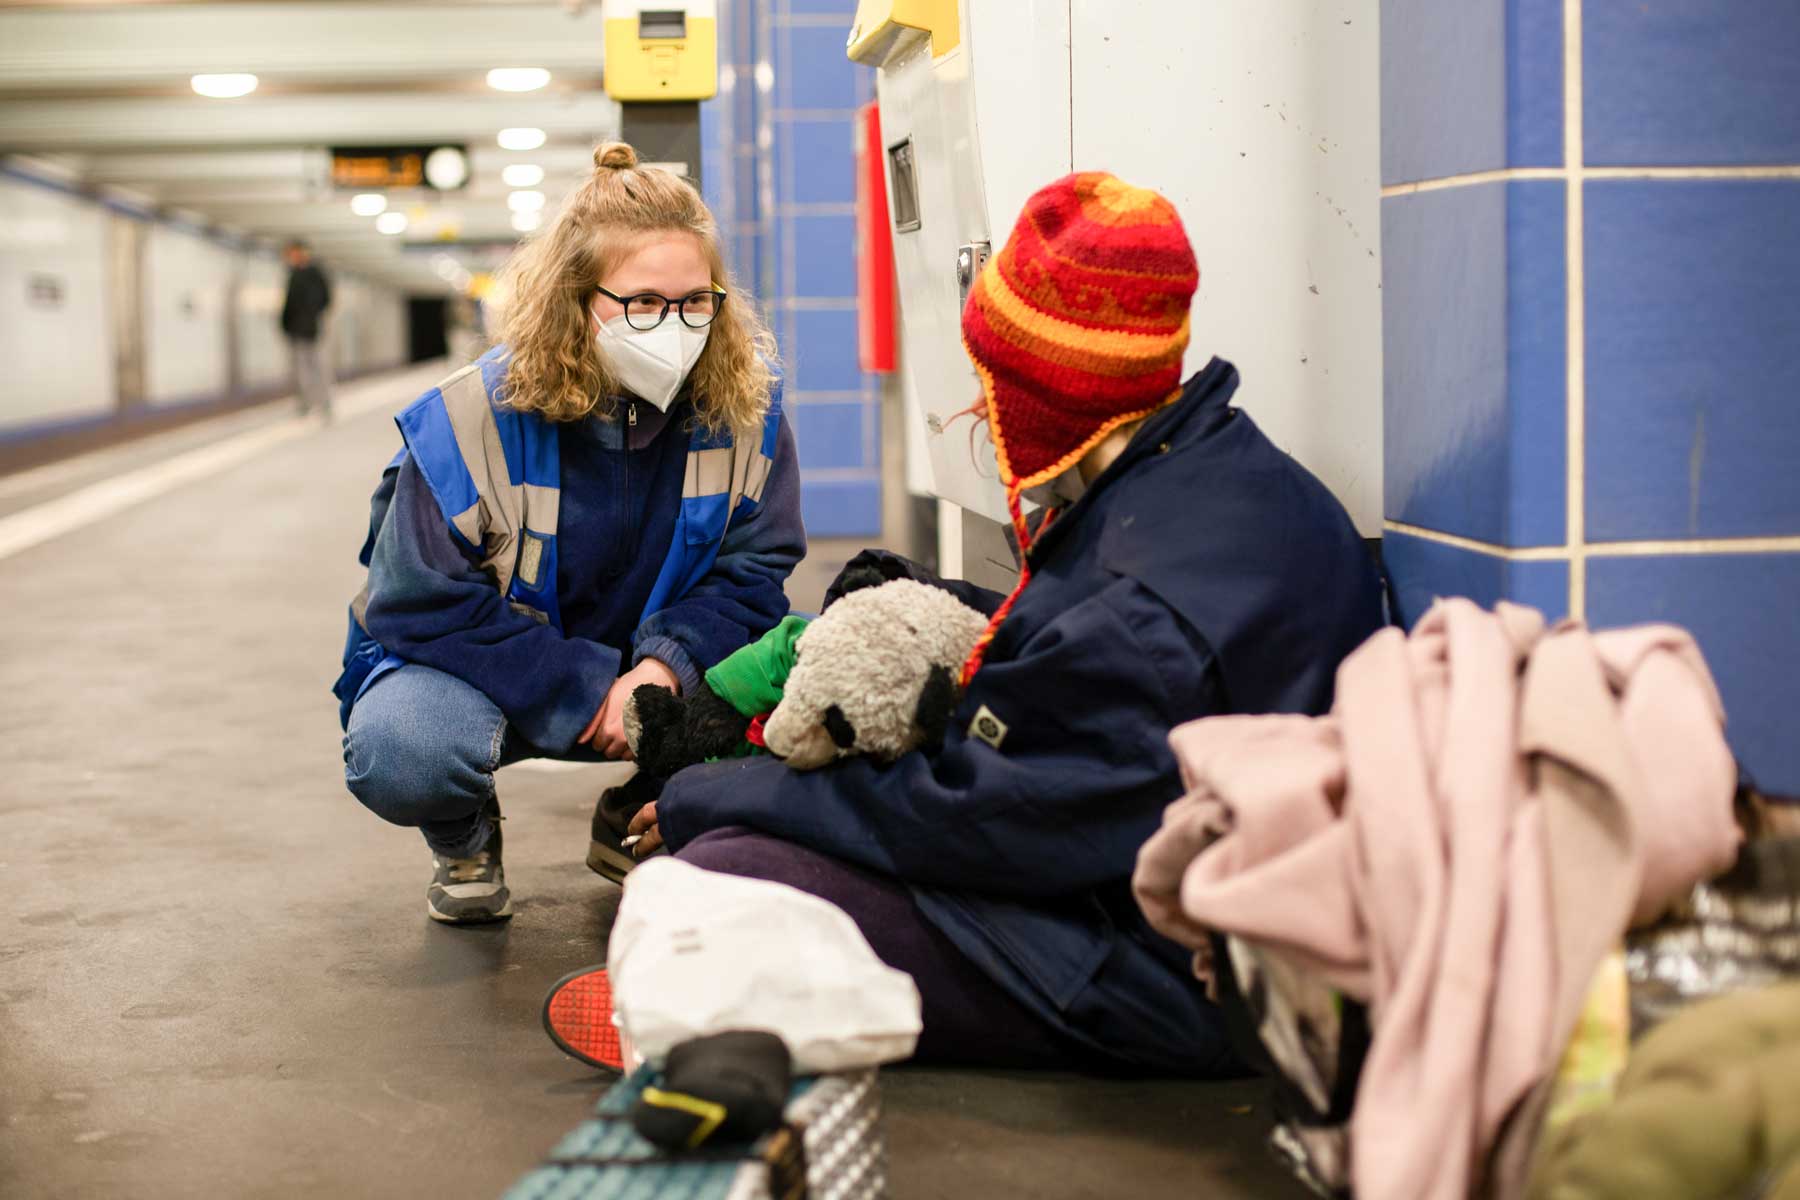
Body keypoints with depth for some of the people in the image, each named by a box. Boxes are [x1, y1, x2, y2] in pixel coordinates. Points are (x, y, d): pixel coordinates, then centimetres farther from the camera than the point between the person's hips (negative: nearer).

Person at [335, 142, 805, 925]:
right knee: (397, 750, -36)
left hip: (656, 661, 3)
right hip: (485, 668, -3)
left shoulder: (743, 404, -13)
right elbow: (420, 604, -20)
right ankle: (464, 840, 5)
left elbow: (753, 567, -8)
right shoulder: (472, 419, -23)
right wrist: (584, 691, -25)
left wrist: (665, 664, -27)